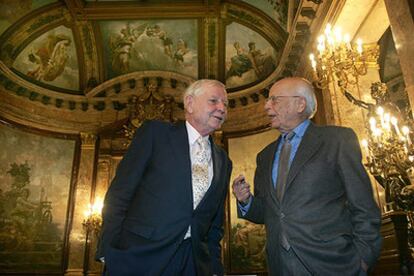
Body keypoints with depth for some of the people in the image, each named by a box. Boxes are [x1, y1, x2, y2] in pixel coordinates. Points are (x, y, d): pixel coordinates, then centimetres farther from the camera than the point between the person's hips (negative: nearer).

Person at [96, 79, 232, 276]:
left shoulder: (223, 162, 13)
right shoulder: (155, 132, -1)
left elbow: (215, 225, 15)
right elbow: (119, 193, -6)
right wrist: (108, 250, -11)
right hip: (140, 255, -3)